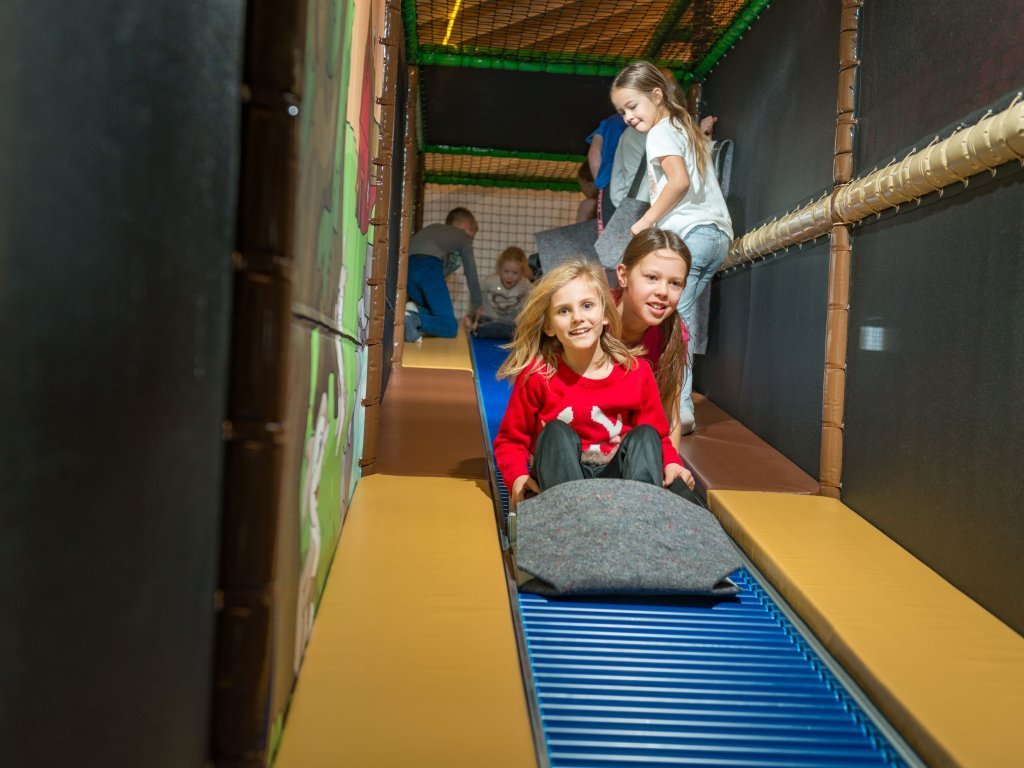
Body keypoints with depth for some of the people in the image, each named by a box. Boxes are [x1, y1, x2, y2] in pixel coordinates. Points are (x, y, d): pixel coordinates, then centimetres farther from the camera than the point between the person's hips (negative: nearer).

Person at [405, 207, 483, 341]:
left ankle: (414, 311, -11)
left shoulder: (432, 229, 40)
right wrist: (476, 308, 37)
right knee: (450, 326, -3)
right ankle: (414, 320, -30)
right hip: (428, 265, -6)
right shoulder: (463, 237, 26)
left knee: (433, 313, 21)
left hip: (406, 264, 6)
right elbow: (472, 276, 24)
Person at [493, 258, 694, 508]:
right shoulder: (536, 375, -8)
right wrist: (517, 477, -21)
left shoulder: (637, 372, -3)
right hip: (559, 478, -1)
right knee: (556, 433, -27)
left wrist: (671, 464, -15)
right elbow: (510, 440, -1)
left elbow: (658, 437, 7)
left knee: (645, 435, -20)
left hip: (617, 477, 2)